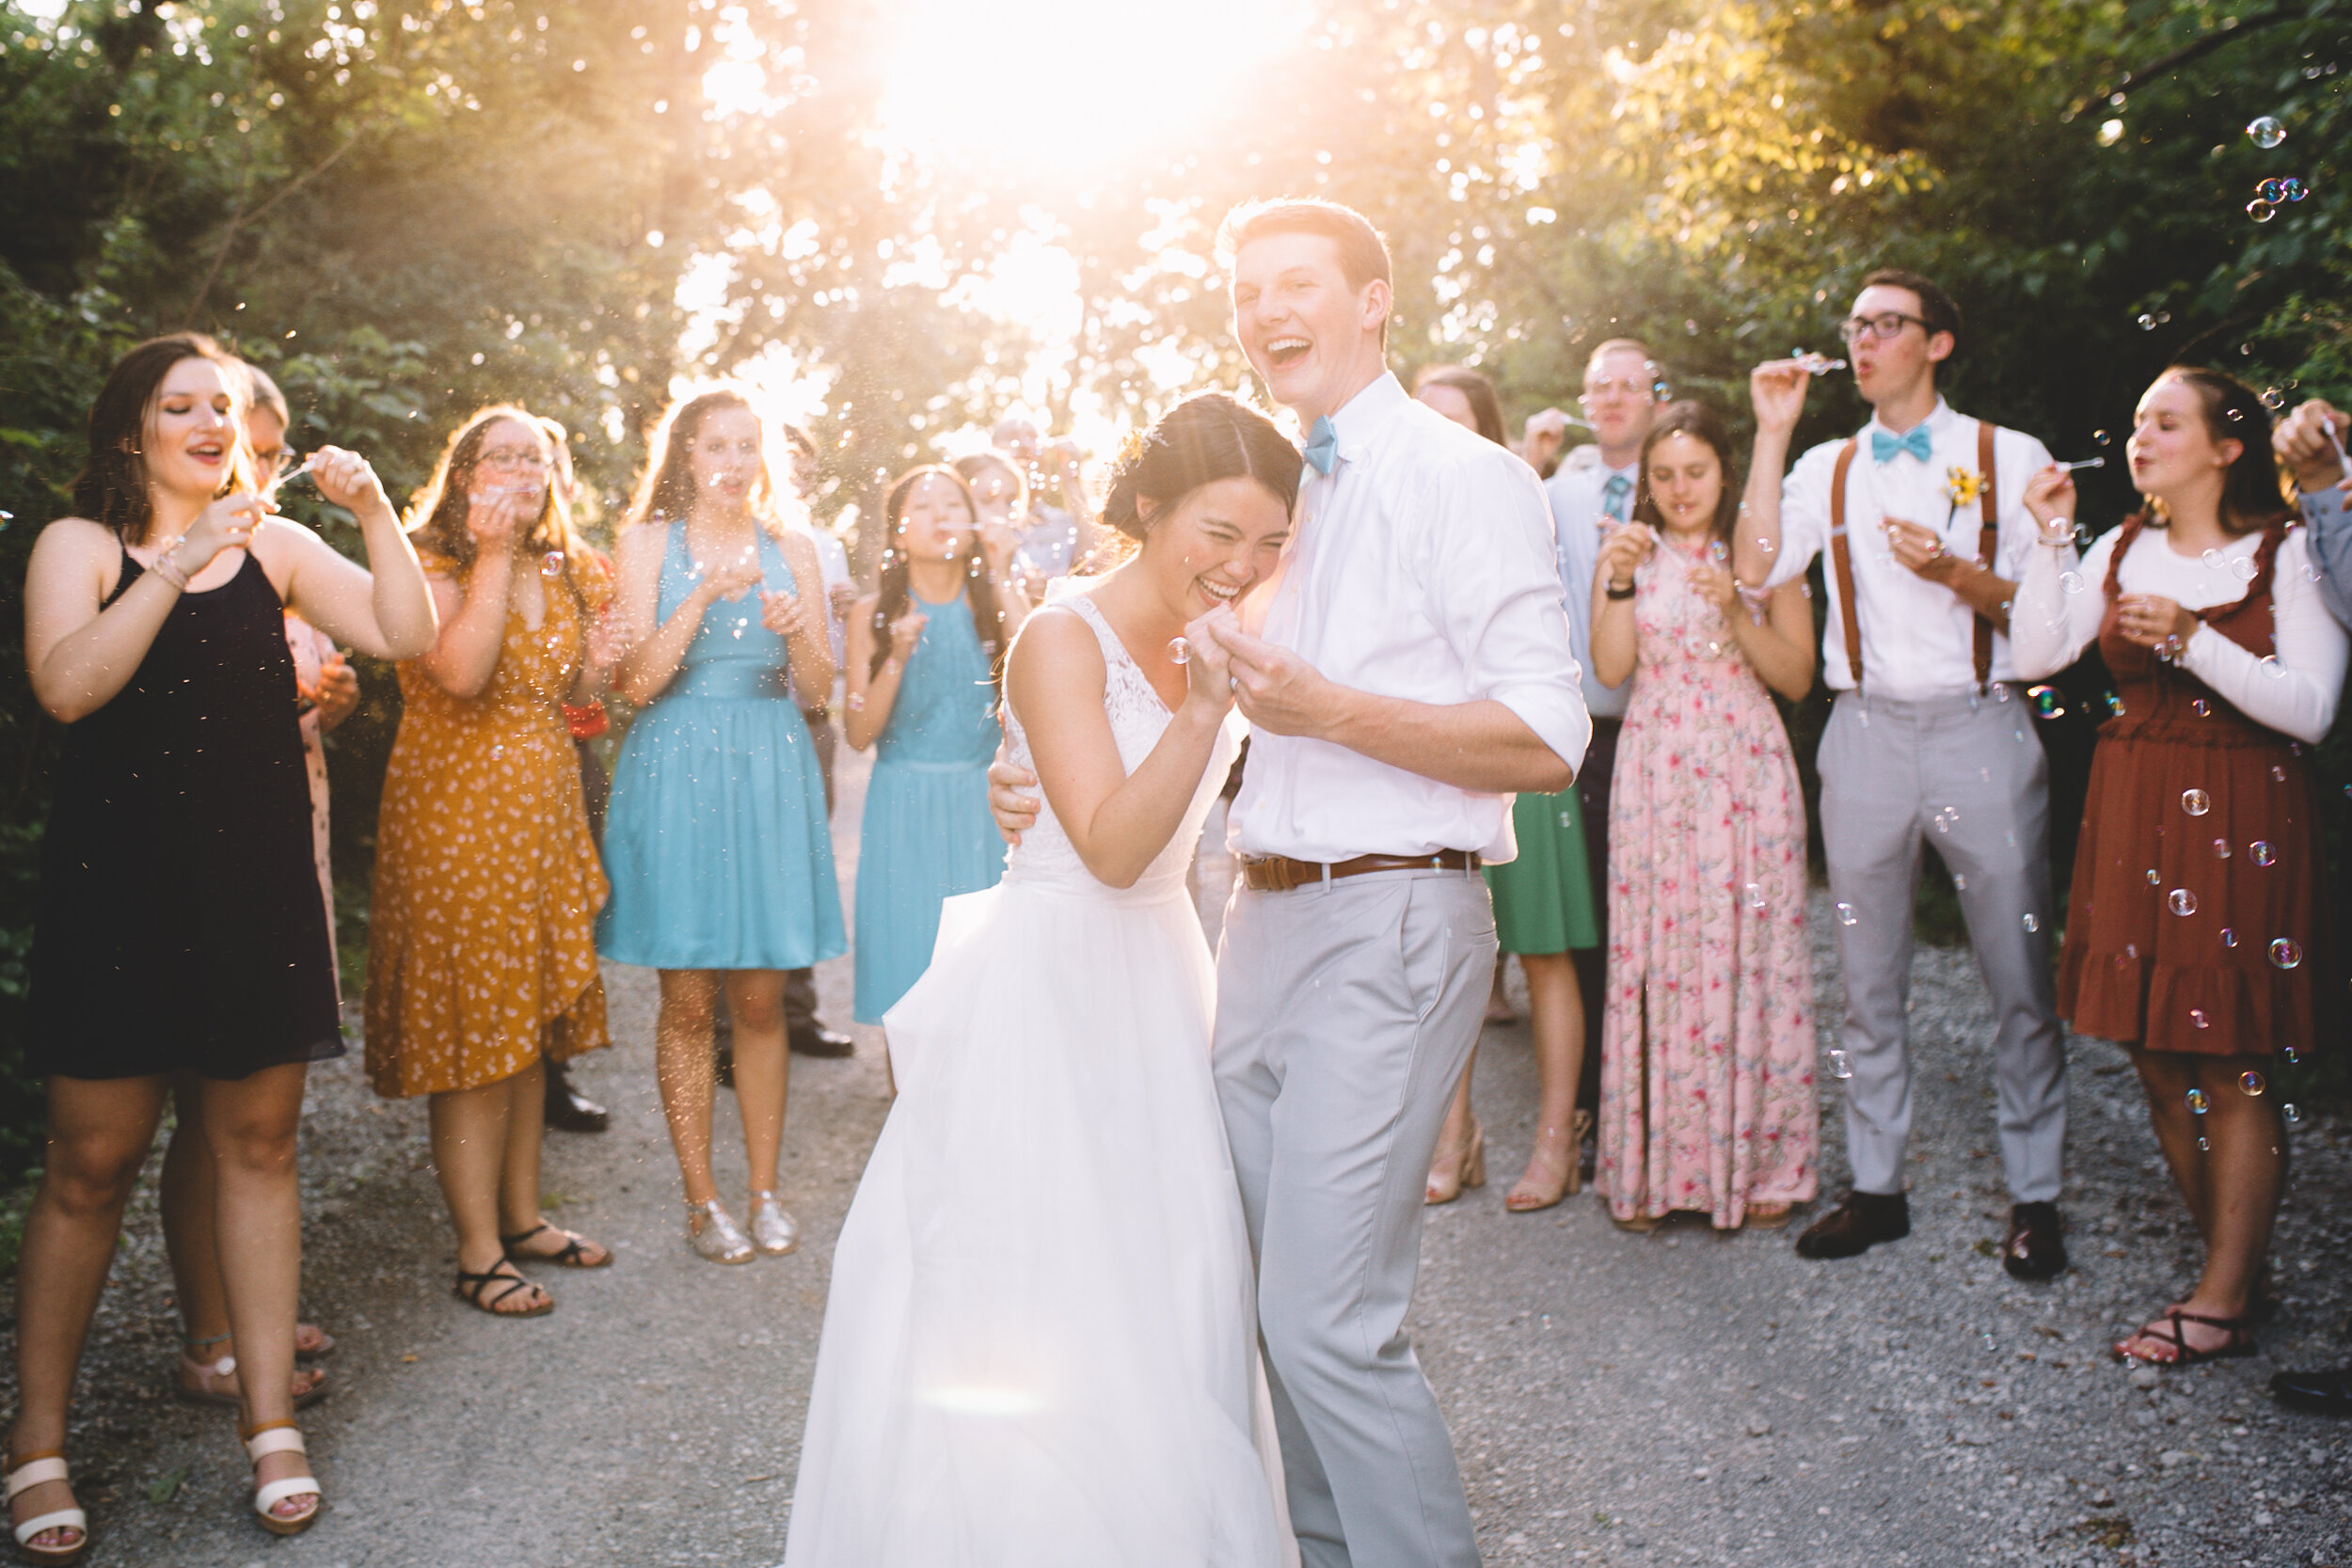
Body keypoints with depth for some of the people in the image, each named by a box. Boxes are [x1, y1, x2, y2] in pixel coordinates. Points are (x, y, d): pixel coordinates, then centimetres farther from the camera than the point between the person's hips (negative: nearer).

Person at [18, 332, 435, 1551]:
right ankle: (39, 1442, 15)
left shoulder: (275, 546, 10)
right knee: (90, 1162, 1)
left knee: (257, 1142, 7)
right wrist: (181, 564, -22)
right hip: (118, 885, -2)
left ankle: (269, 1419, 16)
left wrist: (374, 511, -10)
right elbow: (65, 686, -15)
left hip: (256, 880, 3)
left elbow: (406, 636, 1)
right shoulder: (80, 544, 2)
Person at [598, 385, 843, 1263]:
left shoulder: (790, 551, 10)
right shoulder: (649, 541, 4)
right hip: (679, 772, -2)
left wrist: (798, 631, -13)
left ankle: (766, 1190, 18)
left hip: (771, 775, 2)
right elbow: (638, 682, -7)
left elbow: (817, 692, 7)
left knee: (761, 999, 6)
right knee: (689, 999, 1)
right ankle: (701, 1201, 13)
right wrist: (706, 596, -18)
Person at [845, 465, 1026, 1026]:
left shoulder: (994, 605, 5)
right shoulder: (873, 615, 4)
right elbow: (860, 733, -3)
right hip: (905, 807, 0)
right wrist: (897, 658, -17)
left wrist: (1002, 580, -13)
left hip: (982, 805, 0)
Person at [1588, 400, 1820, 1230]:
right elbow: (1610, 668, -2)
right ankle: (1654, 1168, 8)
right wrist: (1619, 583, -14)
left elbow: (1797, 676, 1)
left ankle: (1759, 1164, 11)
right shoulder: (1629, 551, 10)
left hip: (1747, 772, 0)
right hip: (1655, 775, 1)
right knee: (1654, 953, -2)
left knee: (1751, 952, -1)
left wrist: (1735, 609, -12)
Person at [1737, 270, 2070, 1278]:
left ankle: (2034, 1196, 14)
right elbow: (1757, 568, -6)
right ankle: (1876, 1186, 18)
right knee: (1868, 980, 7)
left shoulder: (2011, 458, 5)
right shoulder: (1827, 467, 12)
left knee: (2020, 976, 1)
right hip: (1867, 732, 2)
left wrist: (1957, 574, -15)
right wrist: (1773, 433, -5)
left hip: (1982, 728, -2)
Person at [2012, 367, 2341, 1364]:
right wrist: (2053, 540, -4)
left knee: (2233, 1069, -3)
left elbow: (2309, 711, -11)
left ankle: (2221, 1303, 5)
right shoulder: (2120, 551, 11)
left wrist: (2193, 640, -20)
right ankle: (2235, 1266, 22)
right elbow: (2034, 656, 0)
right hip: (2133, 819, 5)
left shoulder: (2291, 554, -2)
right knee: (2158, 1063, 7)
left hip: (2243, 822, -5)